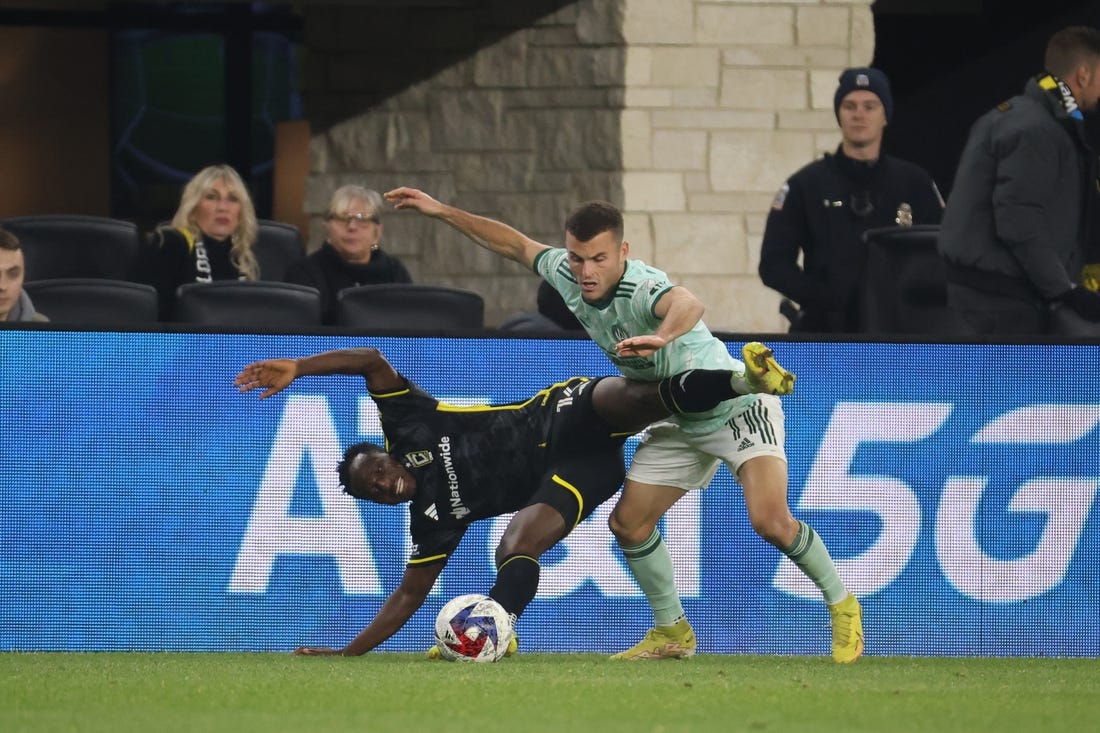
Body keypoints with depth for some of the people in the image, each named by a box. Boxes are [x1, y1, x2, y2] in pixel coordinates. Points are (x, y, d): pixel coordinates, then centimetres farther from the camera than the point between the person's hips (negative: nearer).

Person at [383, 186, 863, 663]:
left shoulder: (640, 289, -34)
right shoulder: (566, 274, -10)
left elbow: (688, 305, -59)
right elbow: (514, 244, 9)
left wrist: (661, 337, -80)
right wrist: (442, 212, 6)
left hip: (738, 405, -8)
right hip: (678, 422, 8)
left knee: (769, 519, -23)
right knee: (628, 522, 3)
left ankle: (842, 605, -1)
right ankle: (672, 633, 21)